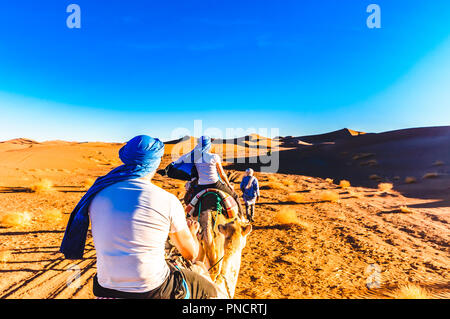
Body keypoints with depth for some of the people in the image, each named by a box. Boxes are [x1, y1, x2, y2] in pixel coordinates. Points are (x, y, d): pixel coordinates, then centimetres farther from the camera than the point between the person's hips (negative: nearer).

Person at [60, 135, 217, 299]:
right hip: (152, 291, -5)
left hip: (107, 289, 6)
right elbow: (191, 254, -4)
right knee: (209, 291, 21)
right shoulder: (168, 201, -17)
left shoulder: (97, 193, -5)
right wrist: (192, 232, 18)